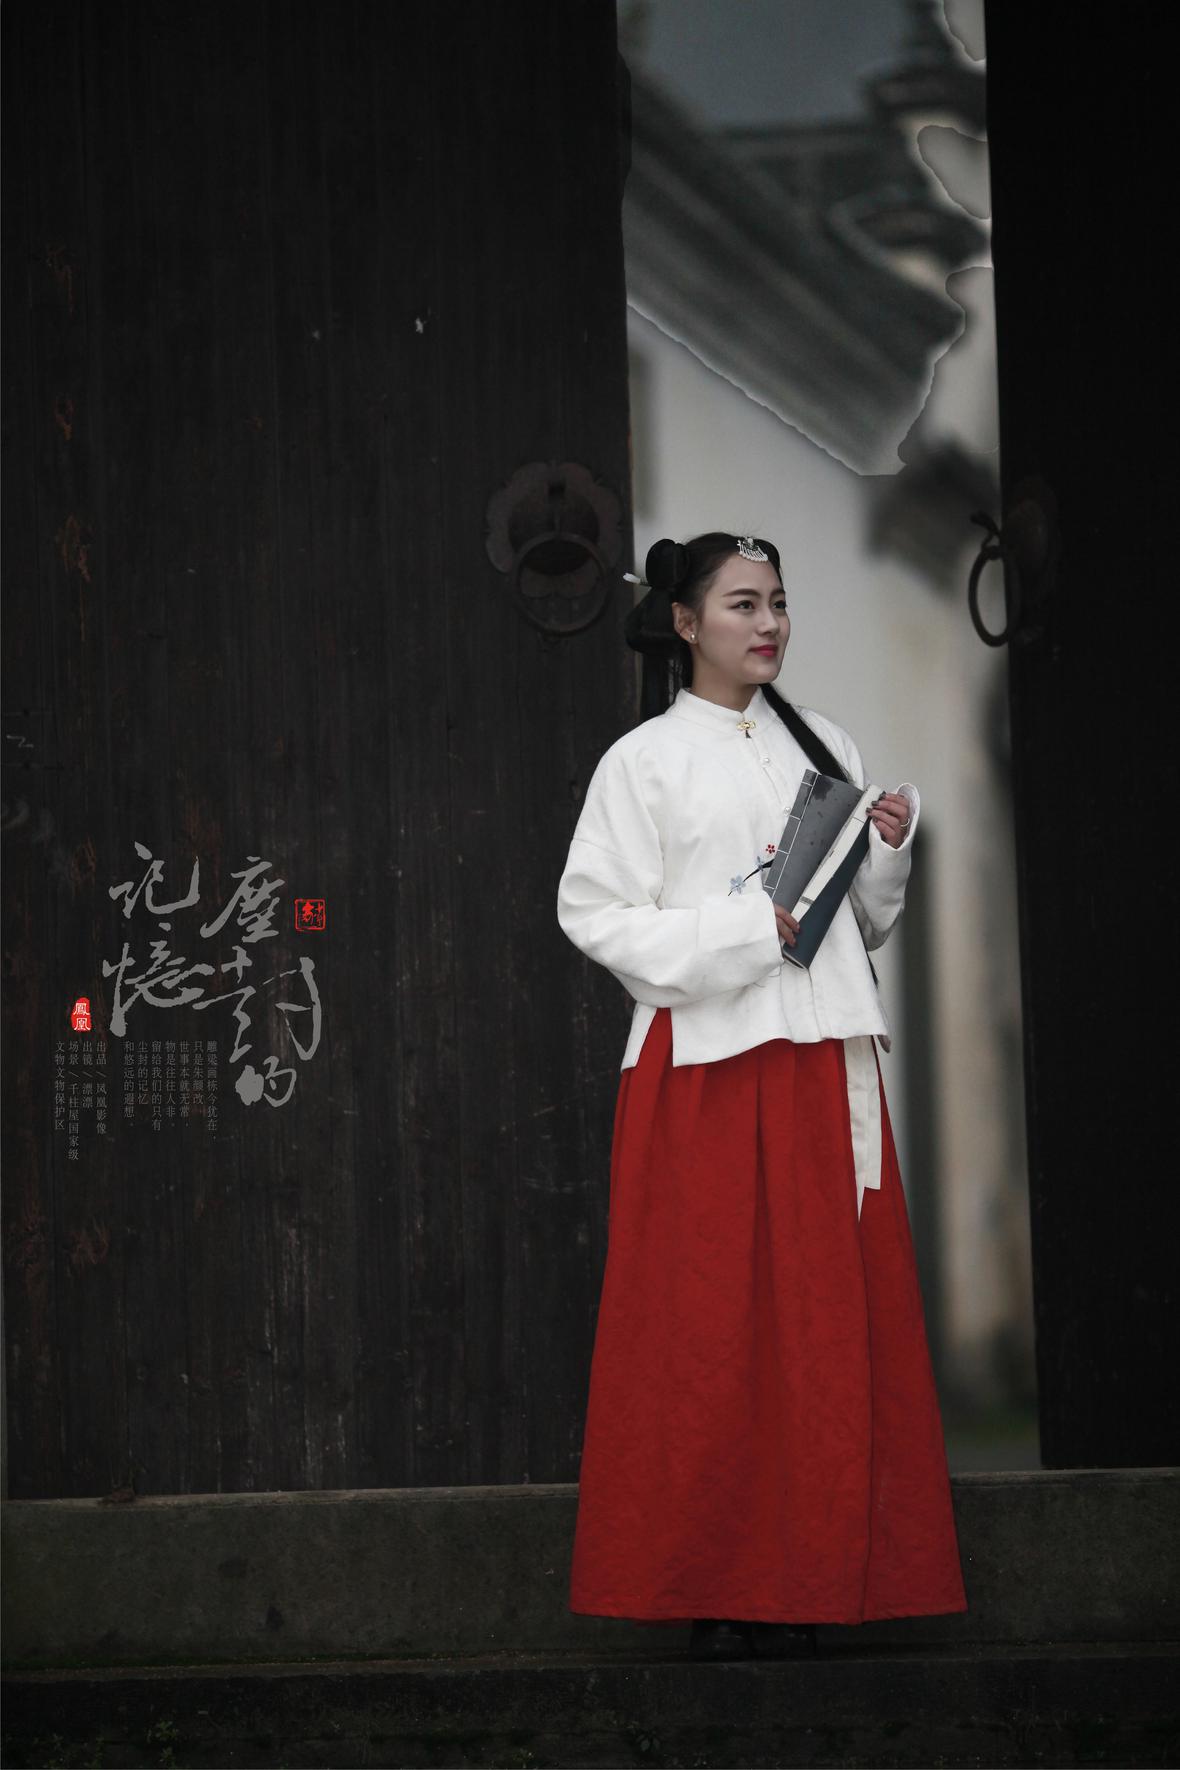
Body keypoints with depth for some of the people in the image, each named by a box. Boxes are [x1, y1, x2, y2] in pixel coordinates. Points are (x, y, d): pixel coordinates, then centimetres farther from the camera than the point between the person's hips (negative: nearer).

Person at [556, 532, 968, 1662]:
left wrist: (887, 856, 0)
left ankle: (809, 1585, 3)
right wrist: (745, 931, -12)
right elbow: (594, 914, -4)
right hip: (705, 1070, -4)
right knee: (709, 1326, -5)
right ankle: (716, 1595, -1)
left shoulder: (823, 748, 16)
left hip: (823, 1061, 4)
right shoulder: (645, 761, 3)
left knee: (828, 1315, 0)